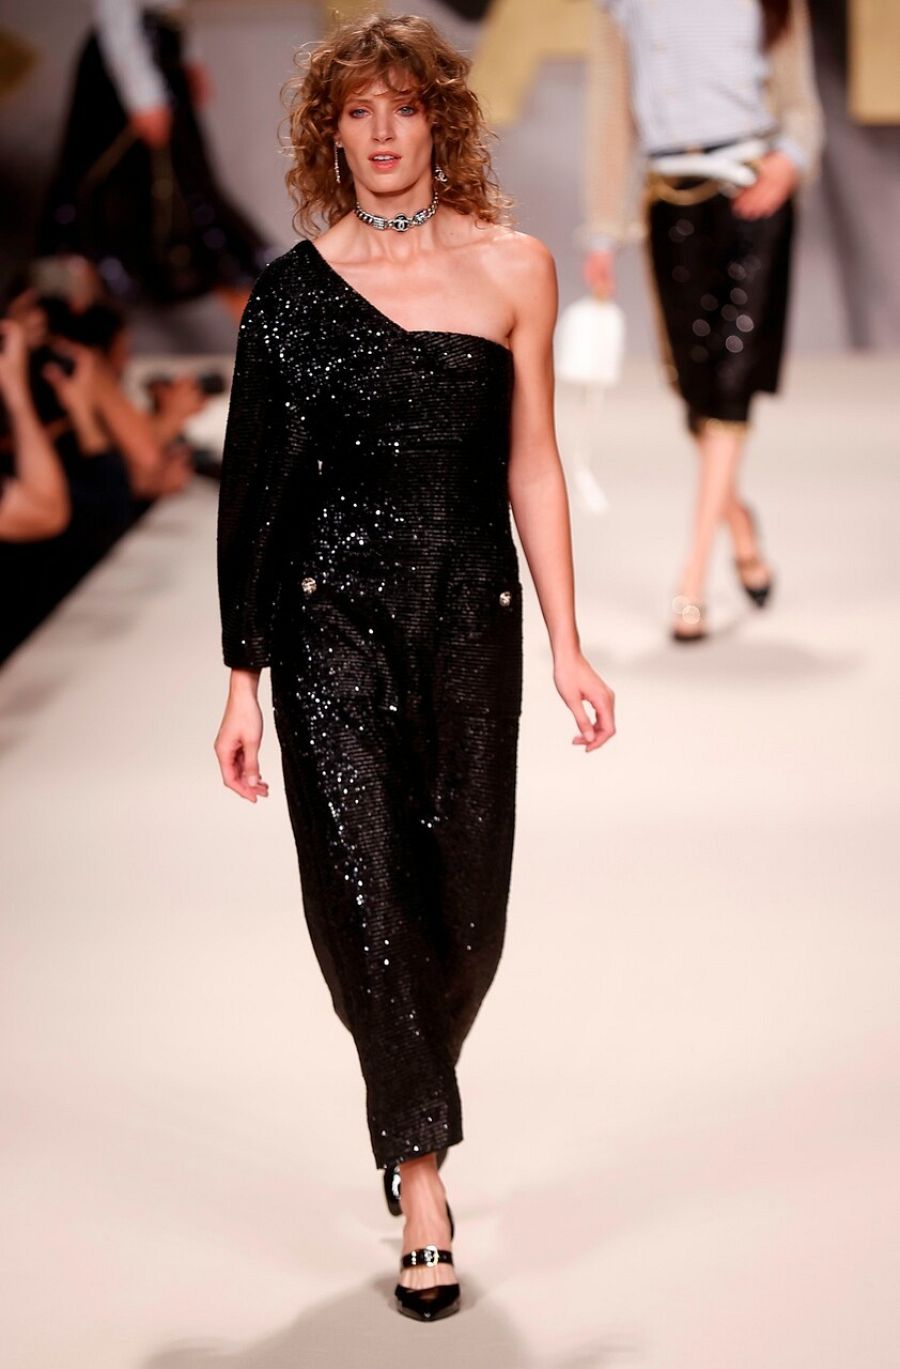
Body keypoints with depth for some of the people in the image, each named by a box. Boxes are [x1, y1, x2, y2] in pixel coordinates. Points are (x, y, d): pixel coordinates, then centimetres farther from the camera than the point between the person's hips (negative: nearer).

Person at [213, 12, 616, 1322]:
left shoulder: (514, 267, 5)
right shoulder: (292, 290, 3)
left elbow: (532, 466, 9)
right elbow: (249, 486, 4)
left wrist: (566, 647, 6)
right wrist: (242, 677, 1)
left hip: (471, 611, 2)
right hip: (330, 612, -1)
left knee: (466, 903, 5)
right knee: (358, 883, -12)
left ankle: (412, 1116, 30)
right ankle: (422, 1177, -5)